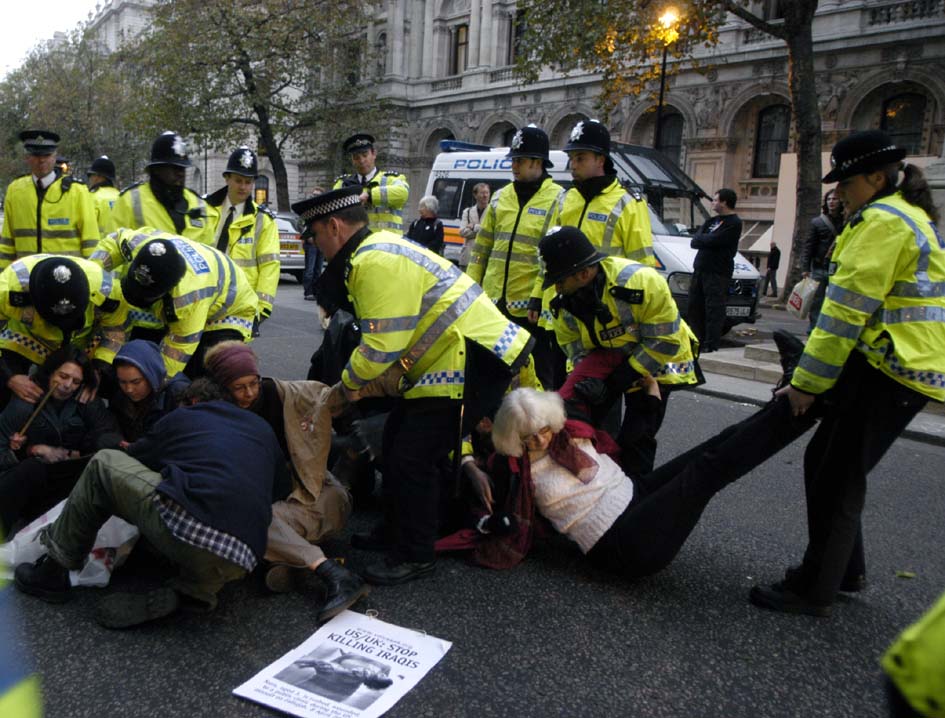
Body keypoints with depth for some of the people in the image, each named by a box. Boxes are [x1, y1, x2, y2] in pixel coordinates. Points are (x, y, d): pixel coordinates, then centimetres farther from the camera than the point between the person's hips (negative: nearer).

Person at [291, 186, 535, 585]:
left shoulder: (377, 261, -20)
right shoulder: (377, 251, 14)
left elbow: (382, 345, -20)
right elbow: (384, 336, 16)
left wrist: (350, 381, -2)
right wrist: (361, 383, 10)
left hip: (473, 361, -11)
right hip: (444, 359, 11)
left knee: (412, 458, -8)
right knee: (396, 442, 18)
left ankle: (414, 556, 9)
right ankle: (394, 533, 34)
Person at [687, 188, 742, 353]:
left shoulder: (733, 223, -7)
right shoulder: (712, 221, 21)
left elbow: (713, 240, -18)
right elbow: (694, 242, 11)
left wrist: (701, 239, 0)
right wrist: (707, 239, -8)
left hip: (718, 273, -9)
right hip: (700, 269, 9)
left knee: (713, 309, -8)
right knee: (695, 307, 11)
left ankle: (711, 345, -6)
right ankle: (696, 342, 19)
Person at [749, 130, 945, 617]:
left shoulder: (882, 220, -13)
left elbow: (846, 310, -18)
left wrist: (807, 383, -14)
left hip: (888, 370, -10)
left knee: (837, 477, -4)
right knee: (827, 463, 15)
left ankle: (814, 591, 6)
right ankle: (845, 569, 27)